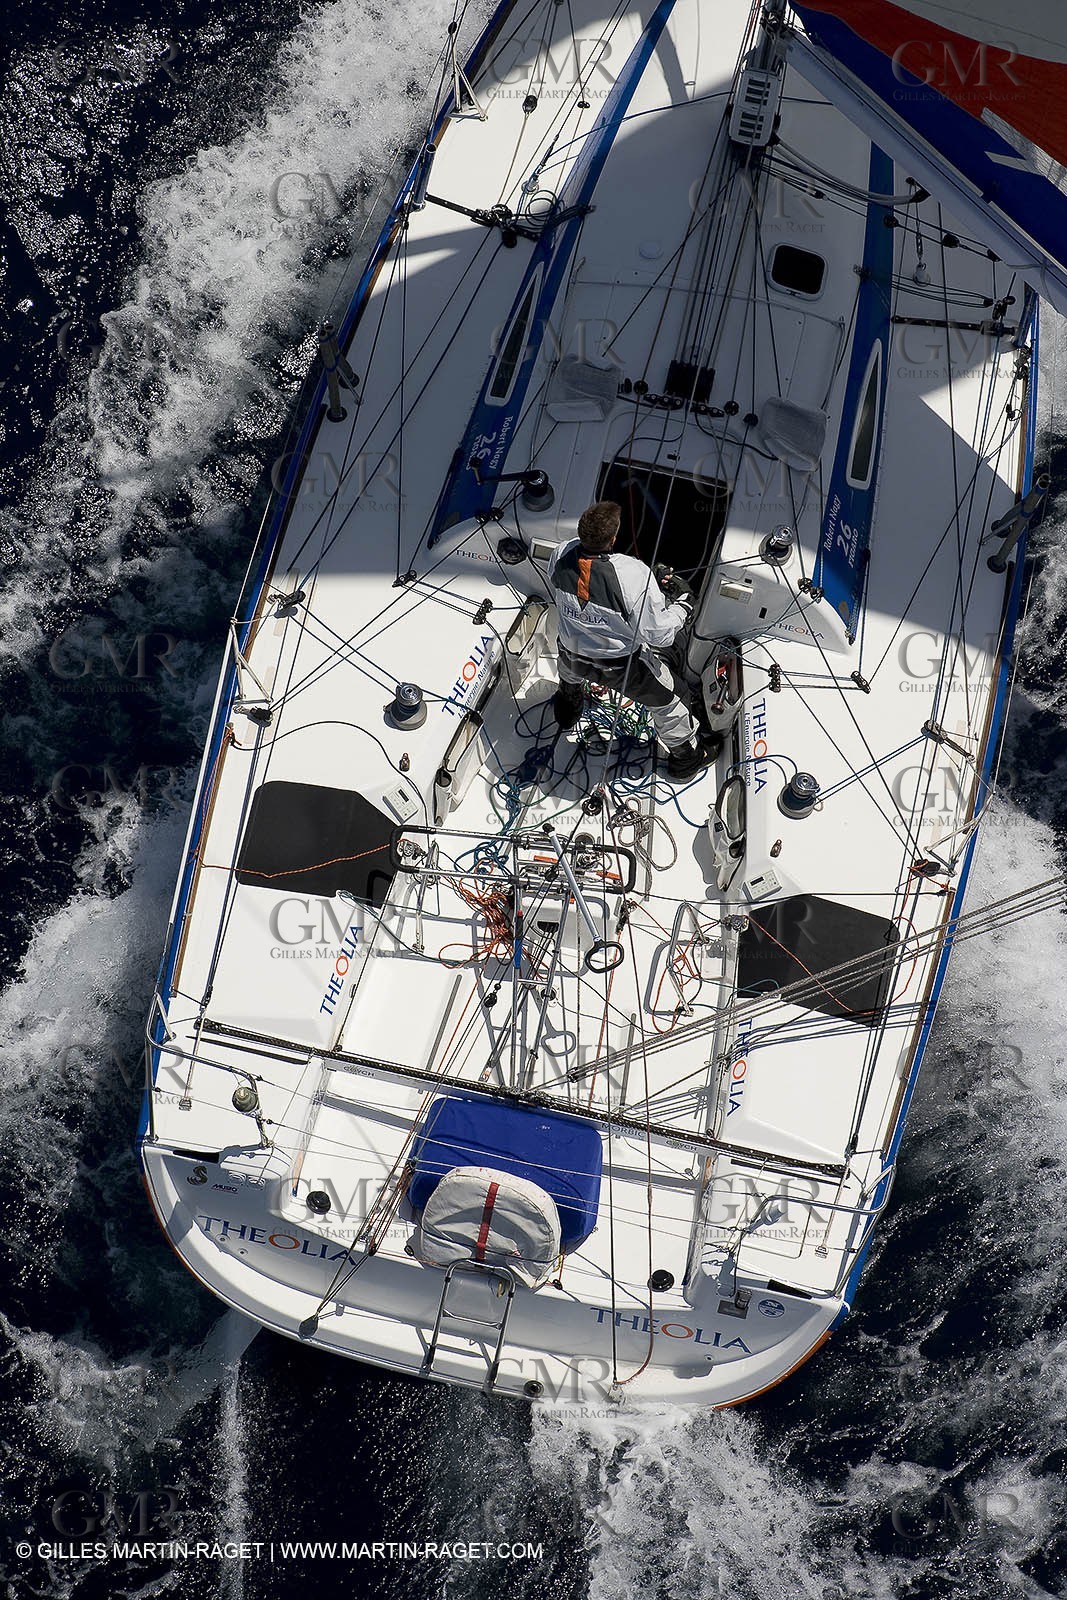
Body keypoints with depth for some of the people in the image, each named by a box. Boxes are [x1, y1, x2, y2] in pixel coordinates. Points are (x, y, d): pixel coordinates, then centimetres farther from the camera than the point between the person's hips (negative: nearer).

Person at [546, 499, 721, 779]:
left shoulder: (560, 556, -25)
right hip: (622, 663, -4)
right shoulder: (634, 575, -40)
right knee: (669, 696, 24)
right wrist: (682, 600, -11)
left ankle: (567, 709, 73)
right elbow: (660, 635, -29)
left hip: (573, 654, 4)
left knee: (570, 672, 42)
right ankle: (687, 755, 46)